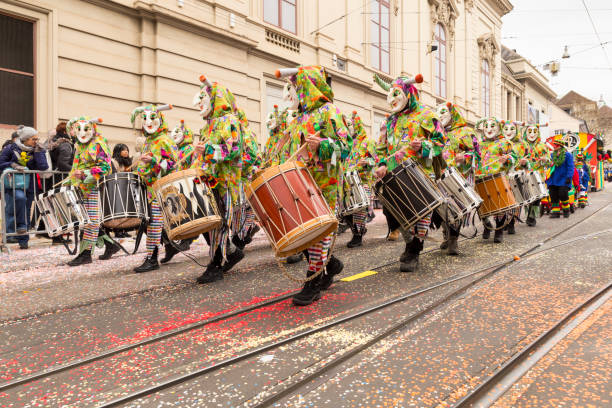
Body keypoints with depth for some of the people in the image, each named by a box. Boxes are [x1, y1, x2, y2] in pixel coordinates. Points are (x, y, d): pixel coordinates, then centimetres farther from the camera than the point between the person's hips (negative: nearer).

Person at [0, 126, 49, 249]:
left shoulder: (36, 151, 6)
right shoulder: (11, 148, 0)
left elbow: (43, 167, -8)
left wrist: (38, 151, -7)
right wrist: (12, 165, -14)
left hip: (28, 186, 3)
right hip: (12, 184, -3)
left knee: (26, 212, 5)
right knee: (20, 198, -34)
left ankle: (23, 240, 14)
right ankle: (20, 226, -19)